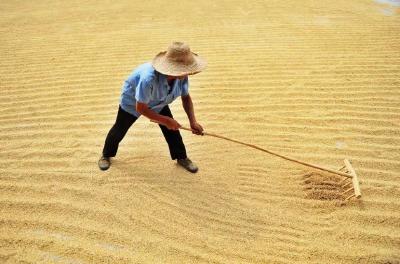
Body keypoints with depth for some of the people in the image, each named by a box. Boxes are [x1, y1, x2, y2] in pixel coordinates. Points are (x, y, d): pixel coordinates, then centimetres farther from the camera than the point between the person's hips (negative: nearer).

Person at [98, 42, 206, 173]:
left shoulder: (182, 76, -30)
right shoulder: (149, 78, -48)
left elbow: (186, 97, -12)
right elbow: (141, 108, -37)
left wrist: (193, 121, -24)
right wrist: (165, 120, -35)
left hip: (159, 102, 5)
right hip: (132, 102, -4)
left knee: (171, 127, 0)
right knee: (120, 129, 11)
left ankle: (181, 157, 20)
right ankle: (106, 155, 37)